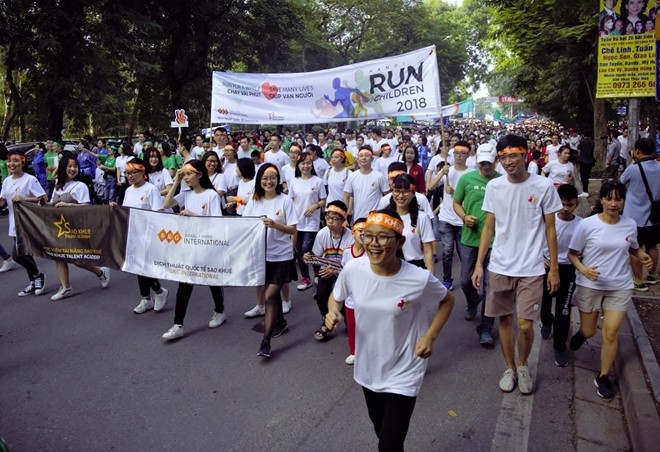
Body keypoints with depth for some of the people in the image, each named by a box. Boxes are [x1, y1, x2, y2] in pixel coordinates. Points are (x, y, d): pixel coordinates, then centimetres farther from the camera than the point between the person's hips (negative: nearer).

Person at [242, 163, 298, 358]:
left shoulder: (285, 200, -8)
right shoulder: (254, 201, 3)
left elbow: (293, 230, -9)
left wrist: (274, 225, -23)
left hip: (281, 256, -4)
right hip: (261, 255, 4)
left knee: (269, 297, -7)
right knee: (272, 293, 19)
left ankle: (265, 342, 0)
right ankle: (281, 322, 44)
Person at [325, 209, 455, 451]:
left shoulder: (419, 279, -24)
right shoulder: (352, 269, -17)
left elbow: (447, 300, -3)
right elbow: (336, 297, 3)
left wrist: (430, 336, -14)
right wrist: (333, 312, -18)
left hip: (402, 374, -4)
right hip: (367, 368, 4)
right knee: (381, 430, 27)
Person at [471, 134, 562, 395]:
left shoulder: (543, 186, -6)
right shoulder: (494, 186, 0)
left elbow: (550, 229, 0)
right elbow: (489, 227, 6)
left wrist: (554, 268, 1)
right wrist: (479, 264, 3)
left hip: (531, 269, -2)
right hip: (499, 267, 3)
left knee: (525, 325, -4)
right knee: (505, 319, 12)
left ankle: (522, 365, 26)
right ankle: (510, 367, 32)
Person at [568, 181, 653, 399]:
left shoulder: (630, 225, -3)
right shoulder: (587, 225, -14)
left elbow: (633, 248, 16)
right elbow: (572, 254, -6)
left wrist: (642, 255, -6)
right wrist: (583, 269, -25)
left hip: (620, 287, 2)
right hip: (590, 286, -2)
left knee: (611, 332, -2)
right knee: (589, 331, 11)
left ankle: (603, 376, 16)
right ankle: (581, 333, 50)